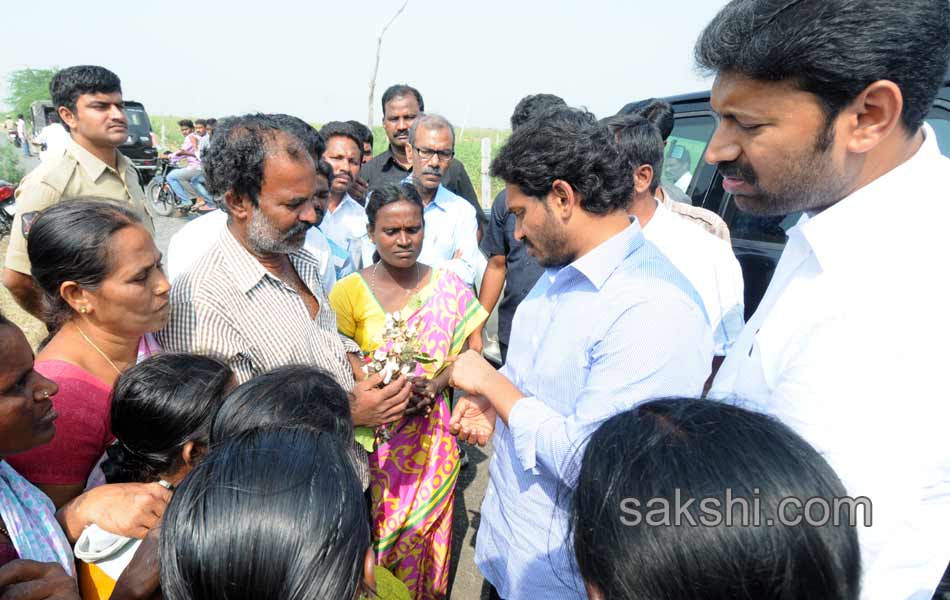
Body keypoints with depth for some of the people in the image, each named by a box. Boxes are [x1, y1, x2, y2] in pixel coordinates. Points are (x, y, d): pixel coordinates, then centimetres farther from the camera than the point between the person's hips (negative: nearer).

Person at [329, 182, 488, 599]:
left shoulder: (449, 288, -1)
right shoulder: (348, 291, -5)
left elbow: (460, 356, 3)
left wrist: (431, 389, -16)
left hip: (432, 435, 1)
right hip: (373, 436, -1)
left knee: (424, 532, 14)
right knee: (371, 531, 10)